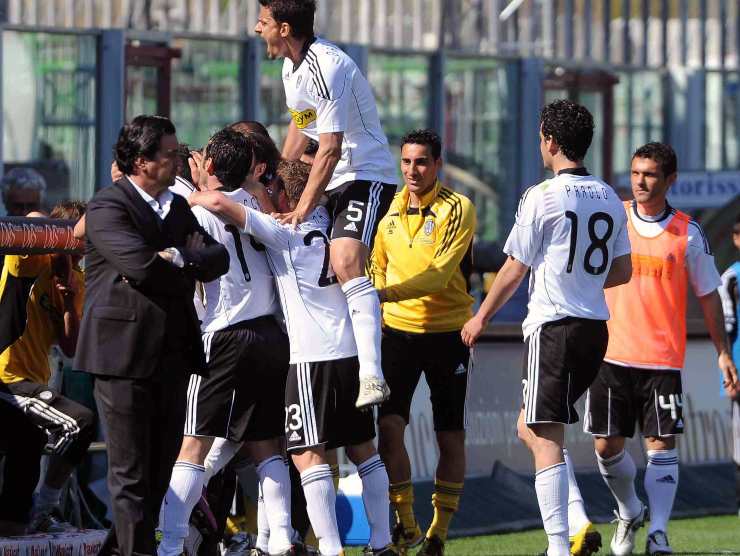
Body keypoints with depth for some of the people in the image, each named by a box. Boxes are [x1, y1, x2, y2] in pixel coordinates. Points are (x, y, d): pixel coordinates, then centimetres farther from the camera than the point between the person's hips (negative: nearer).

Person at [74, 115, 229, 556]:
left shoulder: (178, 207, 17)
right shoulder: (108, 207, -8)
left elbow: (217, 259, 5)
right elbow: (141, 265, -21)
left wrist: (175, 258, -13)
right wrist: (190, 266, -5)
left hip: (172, 355, 7)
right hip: (125, 353, -7)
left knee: (161, 469, 11)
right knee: (132, 473, -4)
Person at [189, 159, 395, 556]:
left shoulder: (283, 231, -8)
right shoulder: (324, 226, 12)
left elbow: (219, 203, -15)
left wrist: (191, 197, 6)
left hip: (313, 358, -7)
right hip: (352, 353, 7)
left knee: (308, 454, -7)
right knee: (363, 449, 13)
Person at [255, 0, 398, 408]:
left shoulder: (327, 68, -22)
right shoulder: (292, 66, 10)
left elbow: (331, 149, -25)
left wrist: (303, 209, -26)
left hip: (366, 178, -11)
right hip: (333, 182, 11)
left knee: (345, 262, -30)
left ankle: (371, 377, -42)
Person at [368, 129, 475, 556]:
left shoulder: (457, 209, -11)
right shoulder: (389, 209, 5)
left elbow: (440, 275, -22)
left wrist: (386, 294, -30)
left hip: (448, 332, -3)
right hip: (398, 330, 3)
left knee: (451, 436, 3)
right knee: (389, 424, -11)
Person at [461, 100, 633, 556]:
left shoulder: (543, 196, -10)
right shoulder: (609, 198, 10)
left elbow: (515, 270, -5)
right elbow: (622, 271, 15)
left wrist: (481, 317, 8)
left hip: (553, 325, -7)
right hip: (596, 326, 7)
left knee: (545, 438, -6)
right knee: (531, 428, 18)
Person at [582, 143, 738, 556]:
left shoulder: (689, 233, 0)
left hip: (663, 358, -2)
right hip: (612, 352, 2)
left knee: (662, 444, -8)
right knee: (607, 445, 4)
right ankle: (630, 513, 30)